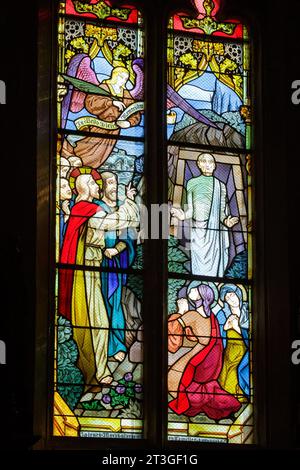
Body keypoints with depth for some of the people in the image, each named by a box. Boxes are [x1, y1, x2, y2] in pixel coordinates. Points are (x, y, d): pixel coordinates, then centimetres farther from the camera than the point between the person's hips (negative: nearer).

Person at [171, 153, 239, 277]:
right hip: (198, 231, -1)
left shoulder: (220, 185, 10)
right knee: (199, 268, -4)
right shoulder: (192, 183, 8)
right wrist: (183, 215, -16)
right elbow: (190, 210, 7)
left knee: (215, 265, -2)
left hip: (215, 232, 1)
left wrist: (226, 221, -14)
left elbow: (222, 212, 8)